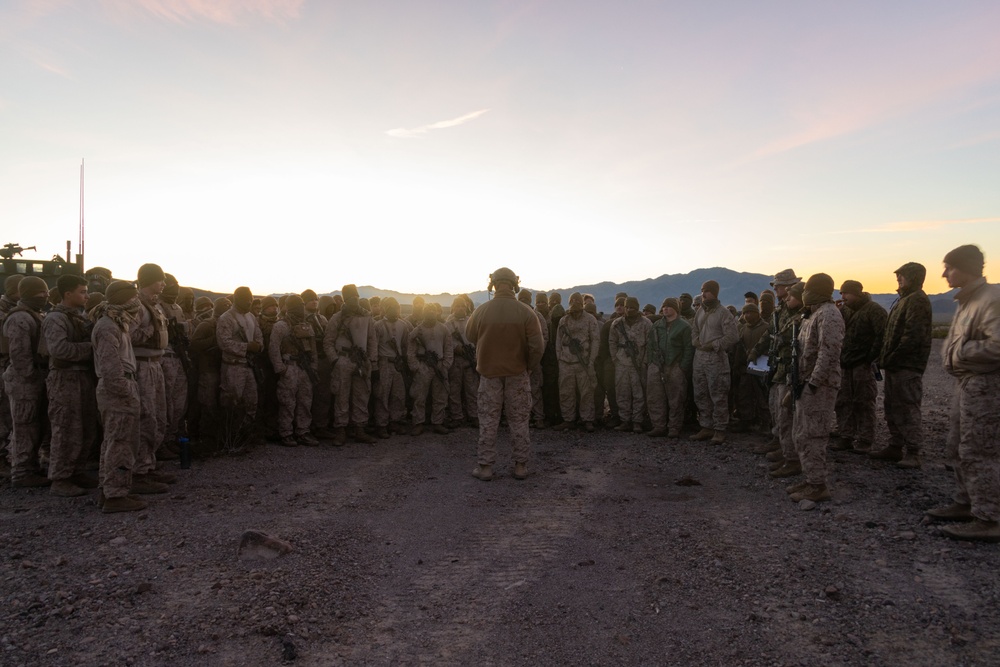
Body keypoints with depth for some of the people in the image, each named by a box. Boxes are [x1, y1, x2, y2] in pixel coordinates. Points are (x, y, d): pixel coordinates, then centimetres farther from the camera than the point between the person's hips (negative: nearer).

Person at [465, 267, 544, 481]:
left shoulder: (481, 311, -9)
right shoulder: (526, 312, -13)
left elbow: (470, 335, 8)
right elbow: (537, 346, -13)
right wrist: (529, 365, 3)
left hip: (489, 372, 0)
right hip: (517, 373, 0)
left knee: (488, 421, 9)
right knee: (519, 421, 11)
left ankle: (485, 466, 12)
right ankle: (520, 465, 16)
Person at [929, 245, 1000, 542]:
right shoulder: (966, 301, 14)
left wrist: (959, 352, -16)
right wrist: (951, 352, 3)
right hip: (965, 383, 10)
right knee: (958, 448, 16)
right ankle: (967, 503, 28)